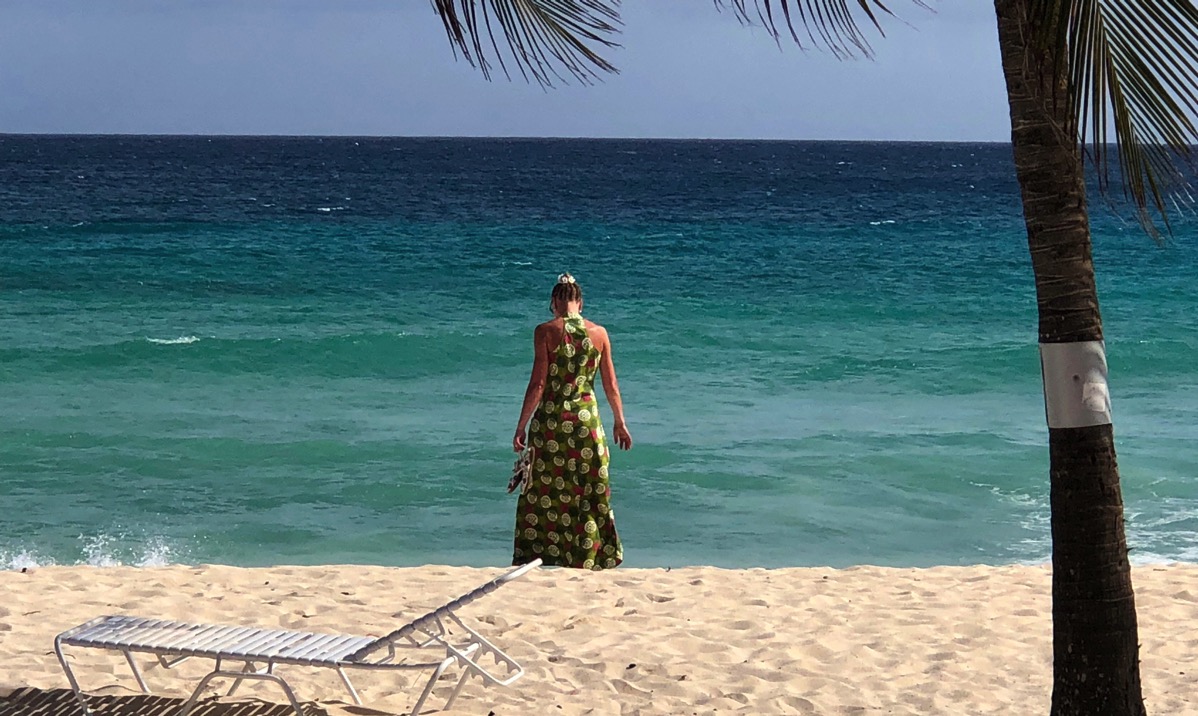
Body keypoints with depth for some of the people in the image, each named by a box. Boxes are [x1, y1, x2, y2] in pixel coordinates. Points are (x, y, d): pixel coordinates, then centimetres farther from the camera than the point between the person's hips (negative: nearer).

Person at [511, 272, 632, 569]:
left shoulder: (546, 331, -7)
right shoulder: (599, 333, 1)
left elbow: (538, 383, -10)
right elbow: (611, 386, 6)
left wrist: (522, 425, -5)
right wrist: (620, 423, 18)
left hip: (551, 420, -2)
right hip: (586, 420, 2)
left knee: (543, 493, 7)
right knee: (590, 493, 11)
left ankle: (538, 554, 9)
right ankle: (587, 557, 14)